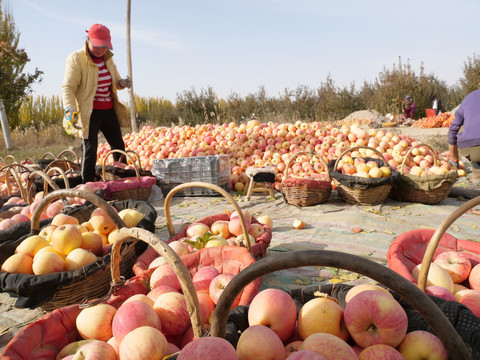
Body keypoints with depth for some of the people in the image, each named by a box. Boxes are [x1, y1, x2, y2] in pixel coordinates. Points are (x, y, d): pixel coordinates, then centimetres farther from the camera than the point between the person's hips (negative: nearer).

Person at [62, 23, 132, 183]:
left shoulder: (107, 58, 10)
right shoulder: (76, 59, -10)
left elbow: (115, 81, 21)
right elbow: (68, 87, -15)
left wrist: (122, 83, -4)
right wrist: (70, 109, -30)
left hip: (108, 110, 7)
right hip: (89, 111, -7)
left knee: (118, 145, 13)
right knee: (90, 148, -5)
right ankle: (87, 184, 7)